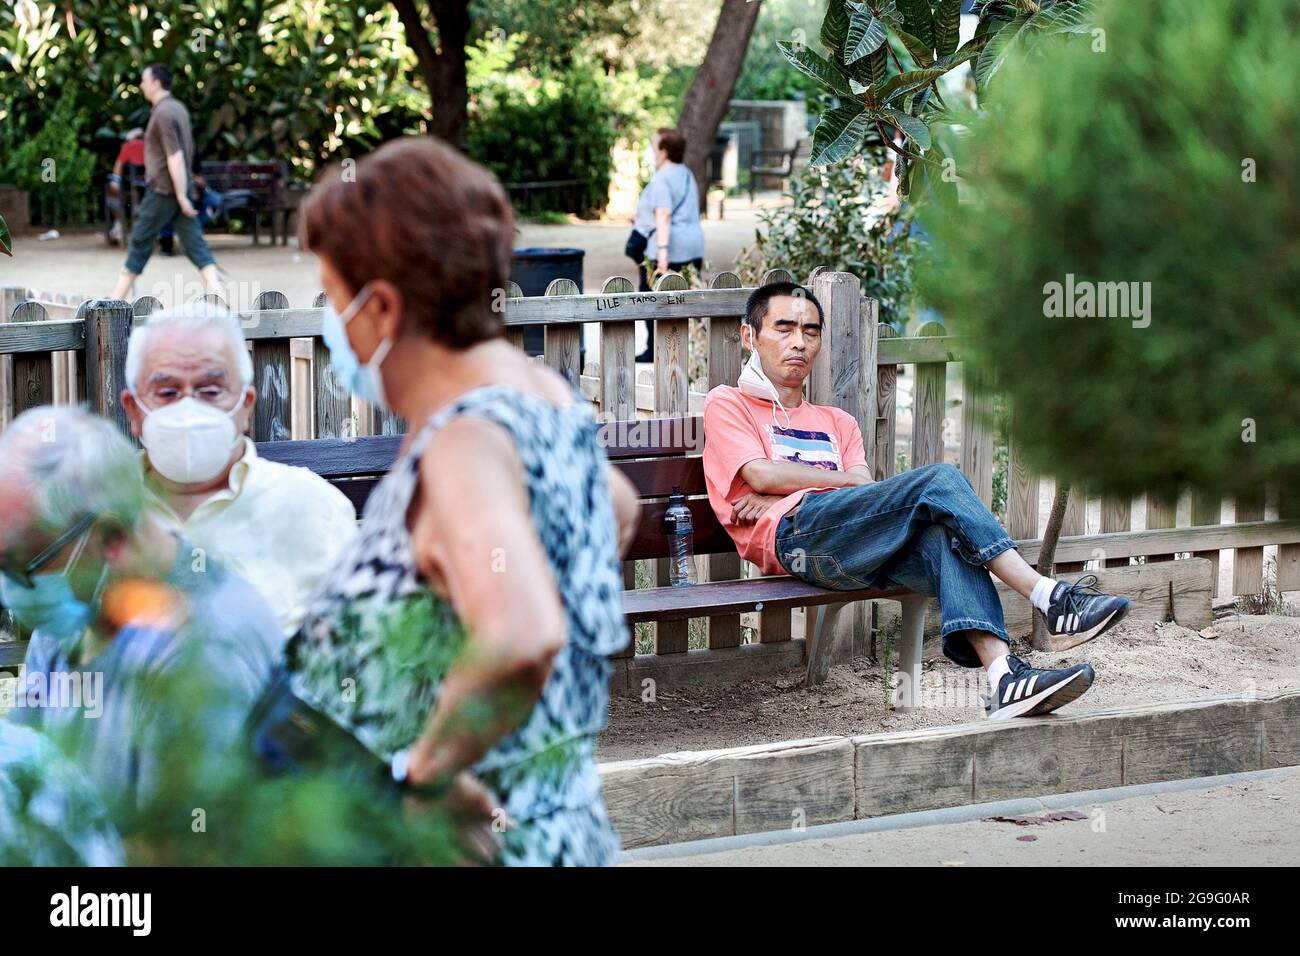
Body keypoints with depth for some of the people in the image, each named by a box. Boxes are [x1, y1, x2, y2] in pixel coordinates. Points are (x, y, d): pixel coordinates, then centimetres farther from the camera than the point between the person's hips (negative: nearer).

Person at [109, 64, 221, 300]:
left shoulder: (162, 114, -16)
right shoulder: (179, 108, 13)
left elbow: (175, 157, -21)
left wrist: (181, 196, -22)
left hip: (162, 191, -8)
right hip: (180, 189, 8)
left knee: (140, 244, 2)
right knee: (195, 244, 1)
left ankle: (118, 297, 11)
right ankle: (217, 292, -11)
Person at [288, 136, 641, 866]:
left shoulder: (466, 445, -22)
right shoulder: (537, 390, 6)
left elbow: (523, 639, -40)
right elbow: (617, 506, 29)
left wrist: (428, 769, -25)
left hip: (474, 841, -9)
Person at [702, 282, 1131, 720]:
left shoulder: (836, 422, 35)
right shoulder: (727, 404, 22)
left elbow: (864, 494, 14)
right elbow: (761, 474, 0)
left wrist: (780, 496, -2)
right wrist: (847, 478, 7)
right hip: (793, 536, -5)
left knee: (945, 539, -31)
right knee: (940, 480, -24)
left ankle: (1004, 678, -50)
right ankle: (1052, 598, -33)